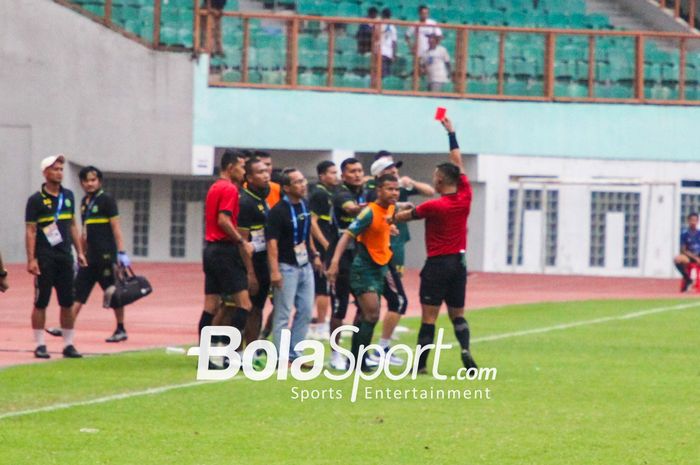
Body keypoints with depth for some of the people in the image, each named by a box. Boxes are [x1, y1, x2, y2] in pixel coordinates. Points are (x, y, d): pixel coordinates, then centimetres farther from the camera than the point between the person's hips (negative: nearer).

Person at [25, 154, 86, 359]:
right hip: (44, 258, -5)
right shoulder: (36, 200, -5)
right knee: (41, 303, -2)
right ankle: (39, 345, 3)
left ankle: (68, 344, 11)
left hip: (65, 256, 5)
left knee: (67, 303, 5)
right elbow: (30, 231, -7)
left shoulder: (68, 196, 11)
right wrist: (31, 259, -14)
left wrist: (79, 251, 14)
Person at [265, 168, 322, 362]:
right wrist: (274, 271, -25)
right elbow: (272, 242, -19)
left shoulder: (304, 206, 9)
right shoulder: (278, 211, -15)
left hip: (305, 266, 8)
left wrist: (314, 254, 19)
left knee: (306, 312, 9)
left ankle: (294, 354, 17)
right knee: (283, 314, -4)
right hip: (287, 267, -8)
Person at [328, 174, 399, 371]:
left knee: (366, 315, 12)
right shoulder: (370, 212, -19)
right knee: (371, 314, -15)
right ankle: (358, 361, -9)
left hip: (379, 267, 8)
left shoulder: (391, 209, 3)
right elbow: (347, 235, -23)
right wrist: (335, 262, -32)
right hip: (364, 268, -8)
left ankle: (355, 359, 19)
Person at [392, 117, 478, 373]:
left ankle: (420, 364, -3)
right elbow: (458, 163, 11)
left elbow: (405, 215, 3)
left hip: (437, 265, -5)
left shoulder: (434, 206, -14)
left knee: (429, 317, -2)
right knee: (457, 314, 11)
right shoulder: (465, 198, 0)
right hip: (459, 262, 5)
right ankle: (465, 349, -14)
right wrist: (451, 131, 20)